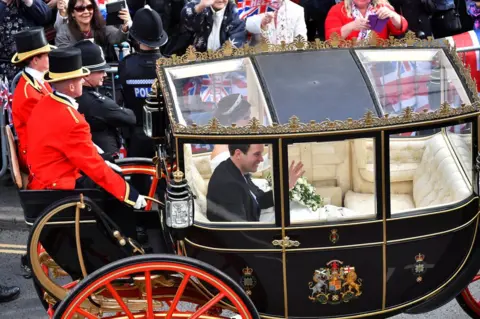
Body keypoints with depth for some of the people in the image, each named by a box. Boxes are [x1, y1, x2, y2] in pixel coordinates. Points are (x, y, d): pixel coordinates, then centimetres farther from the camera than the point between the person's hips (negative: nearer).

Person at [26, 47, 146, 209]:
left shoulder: (45, 104, 2)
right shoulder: (71, 121, -28)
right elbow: (93, 165, -23)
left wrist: (102, 163, 14)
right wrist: (129, 193, -16)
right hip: (58, 189, -10)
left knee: (117, 177, 15)